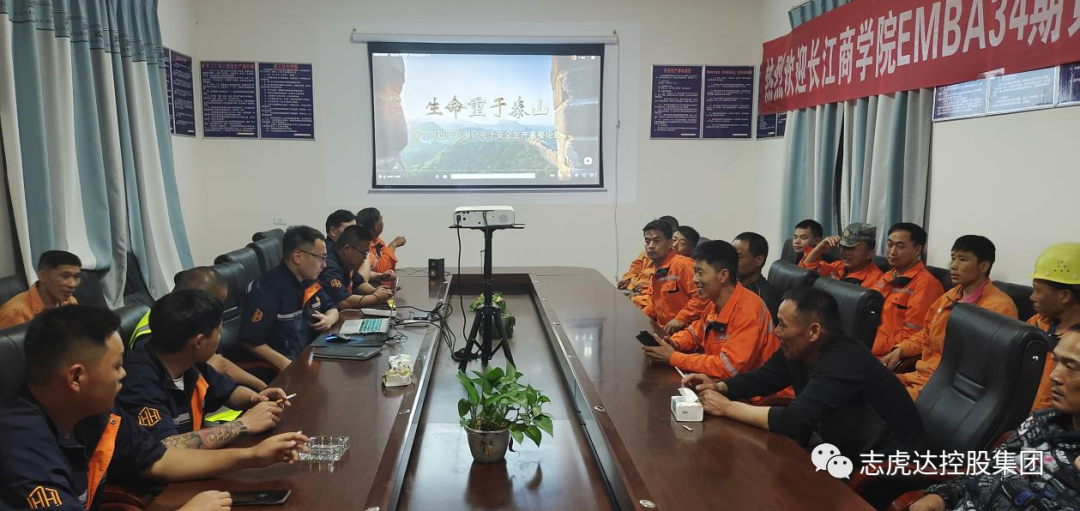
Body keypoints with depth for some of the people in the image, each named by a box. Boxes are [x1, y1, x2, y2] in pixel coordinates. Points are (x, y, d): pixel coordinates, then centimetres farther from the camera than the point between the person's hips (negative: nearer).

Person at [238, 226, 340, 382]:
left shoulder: (310, 281, 6)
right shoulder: (267, 288, -18)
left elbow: (332, 307, 22)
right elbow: (251, 341, -19)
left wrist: (329, 319, -1)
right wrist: (286, 365, -26)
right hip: (276, 370, -8)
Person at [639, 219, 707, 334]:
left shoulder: (682, 264, -14)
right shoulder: (656, 271, 14)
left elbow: (701, 295, -21)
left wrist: (681, 319, -20)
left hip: (684, 329, -8)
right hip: (662, 329, 8)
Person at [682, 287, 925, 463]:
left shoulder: (844, 363, -32)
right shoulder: (795, 351, -6)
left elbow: (795, 421, -39)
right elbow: (761, 378, 7)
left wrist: (728, 407, -30)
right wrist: (718, 387, -11)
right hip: (847, 450, 7)